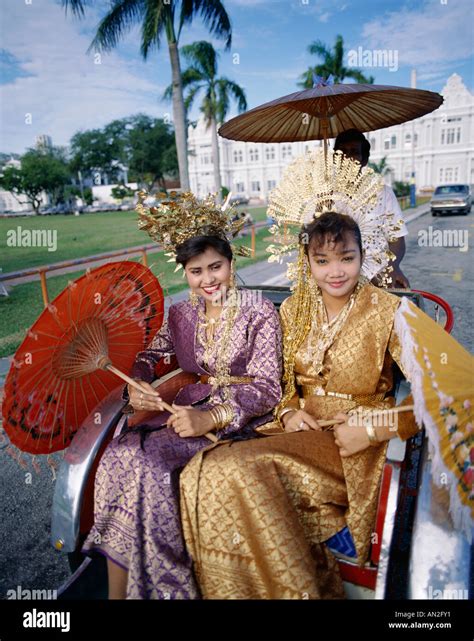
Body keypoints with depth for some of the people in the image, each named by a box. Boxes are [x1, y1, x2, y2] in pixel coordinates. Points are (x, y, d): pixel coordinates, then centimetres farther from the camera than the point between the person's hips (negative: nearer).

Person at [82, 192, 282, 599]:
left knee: (149, 463, -26)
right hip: (190, 408, 5)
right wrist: (137, 385, -8)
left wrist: (211, 417, -28)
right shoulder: (182, 314, 10)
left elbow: (266, 388, -12)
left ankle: (163, 584, -6)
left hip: (240, 419, -5)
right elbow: (148, 355, 17)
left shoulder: (260, 313, -6)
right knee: (120, 455, -20)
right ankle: (117, 590, -6)